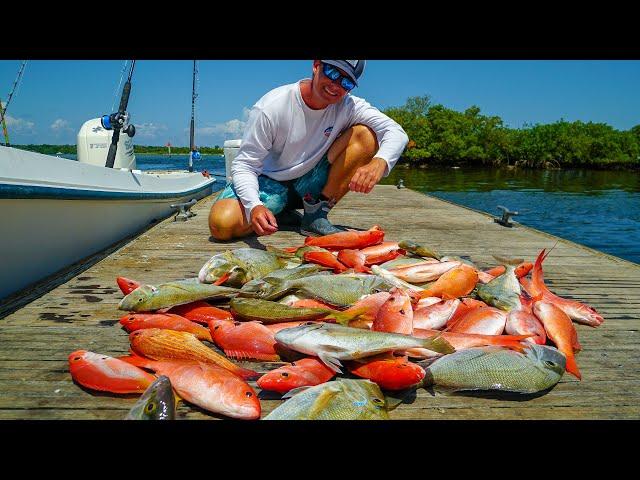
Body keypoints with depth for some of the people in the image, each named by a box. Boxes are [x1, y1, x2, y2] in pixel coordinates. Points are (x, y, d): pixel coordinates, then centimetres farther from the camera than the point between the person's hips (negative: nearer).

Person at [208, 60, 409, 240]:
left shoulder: (348, 106, -12)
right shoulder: (270, 107, -21)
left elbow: (397, 132, -18)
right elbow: (244, 165, -21)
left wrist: (379, 163, -41)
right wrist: (254, 206, -41)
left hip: (313, 184, 3)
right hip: (272, 182, -2)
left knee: (366, 134, -19)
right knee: (221, 224, -31)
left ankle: (316, 215, -12)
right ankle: (281, 215, 2)